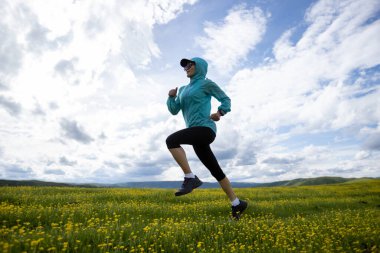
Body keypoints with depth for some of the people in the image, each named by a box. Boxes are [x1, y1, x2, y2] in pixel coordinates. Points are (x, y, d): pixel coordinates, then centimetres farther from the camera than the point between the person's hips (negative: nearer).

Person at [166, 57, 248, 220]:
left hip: (206, 129, -7)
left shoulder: (206, 83, 5)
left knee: (171, 140, -27)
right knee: (215, 171, 10)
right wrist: (171, 97, 0)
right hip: (197, 134, 8)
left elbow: (226, 100, 7)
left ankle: (191, 178, -18)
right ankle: (237, 203, 23)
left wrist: (220, 113, -11)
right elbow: (174, 110, 17)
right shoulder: (183, 89, 24)